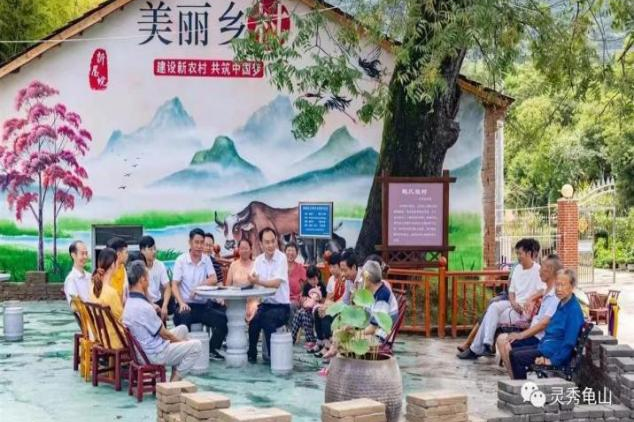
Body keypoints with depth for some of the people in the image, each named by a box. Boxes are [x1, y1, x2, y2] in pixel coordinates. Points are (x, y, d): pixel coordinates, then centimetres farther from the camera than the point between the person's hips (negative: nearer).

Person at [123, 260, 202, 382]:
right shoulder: (143, 307, -27)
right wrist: (179, 340, 1)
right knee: (196, 346, -5)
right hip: (154, 354, -10)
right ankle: (175, 380, 5)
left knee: (183, 329, 21)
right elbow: (163, 334, -15)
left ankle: (176, 375, 22)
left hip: (144, 347, 10)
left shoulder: (129, 302, 3)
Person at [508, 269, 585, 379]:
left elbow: (569, 342, -20)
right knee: (513, 352, 6)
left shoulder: (574, 309, -18)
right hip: (545, 345, 10)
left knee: (516, 357, -17)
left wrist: (553, 360, -20)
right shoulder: (562, 304, 12)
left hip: (555, 352, -10)